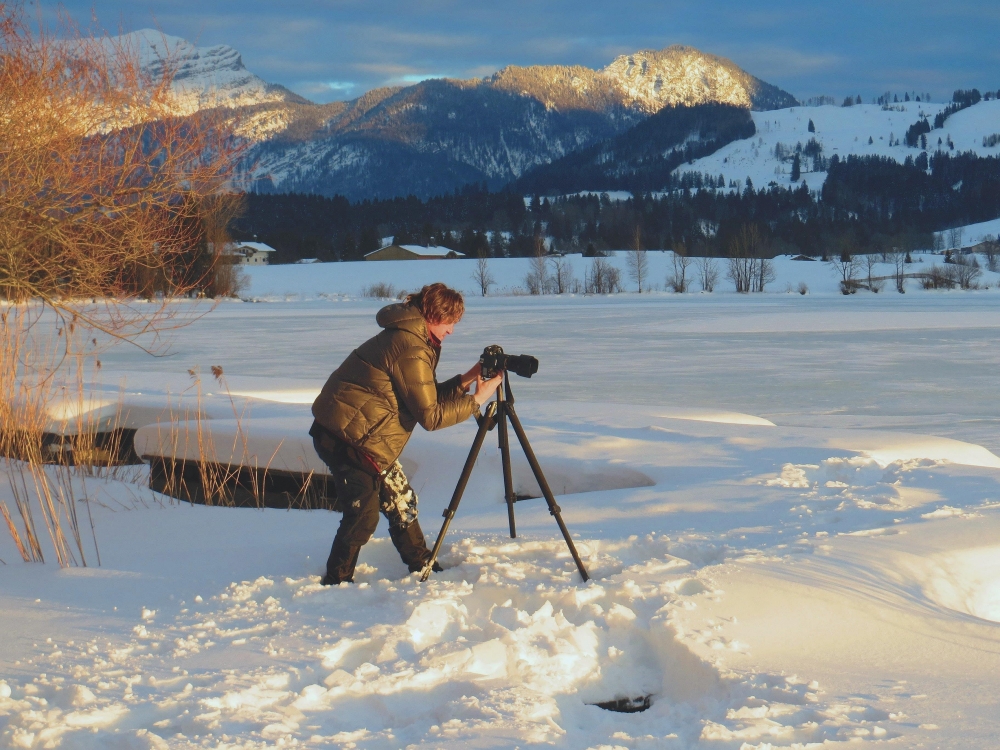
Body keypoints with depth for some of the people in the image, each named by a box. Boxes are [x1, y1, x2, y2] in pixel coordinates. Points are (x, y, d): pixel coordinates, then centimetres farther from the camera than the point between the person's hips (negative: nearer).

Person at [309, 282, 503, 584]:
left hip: (366, 435, 11)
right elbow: (430, 416, -19)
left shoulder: (407, 337, 12)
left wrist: (466, 380, 2)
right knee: (363, 514, -9)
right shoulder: (410, 349, -21)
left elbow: (429, 397, 13)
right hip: (346, 437, -11)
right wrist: (477, 399, -13)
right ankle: (335, 584, 2)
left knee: (401, 501, 14)